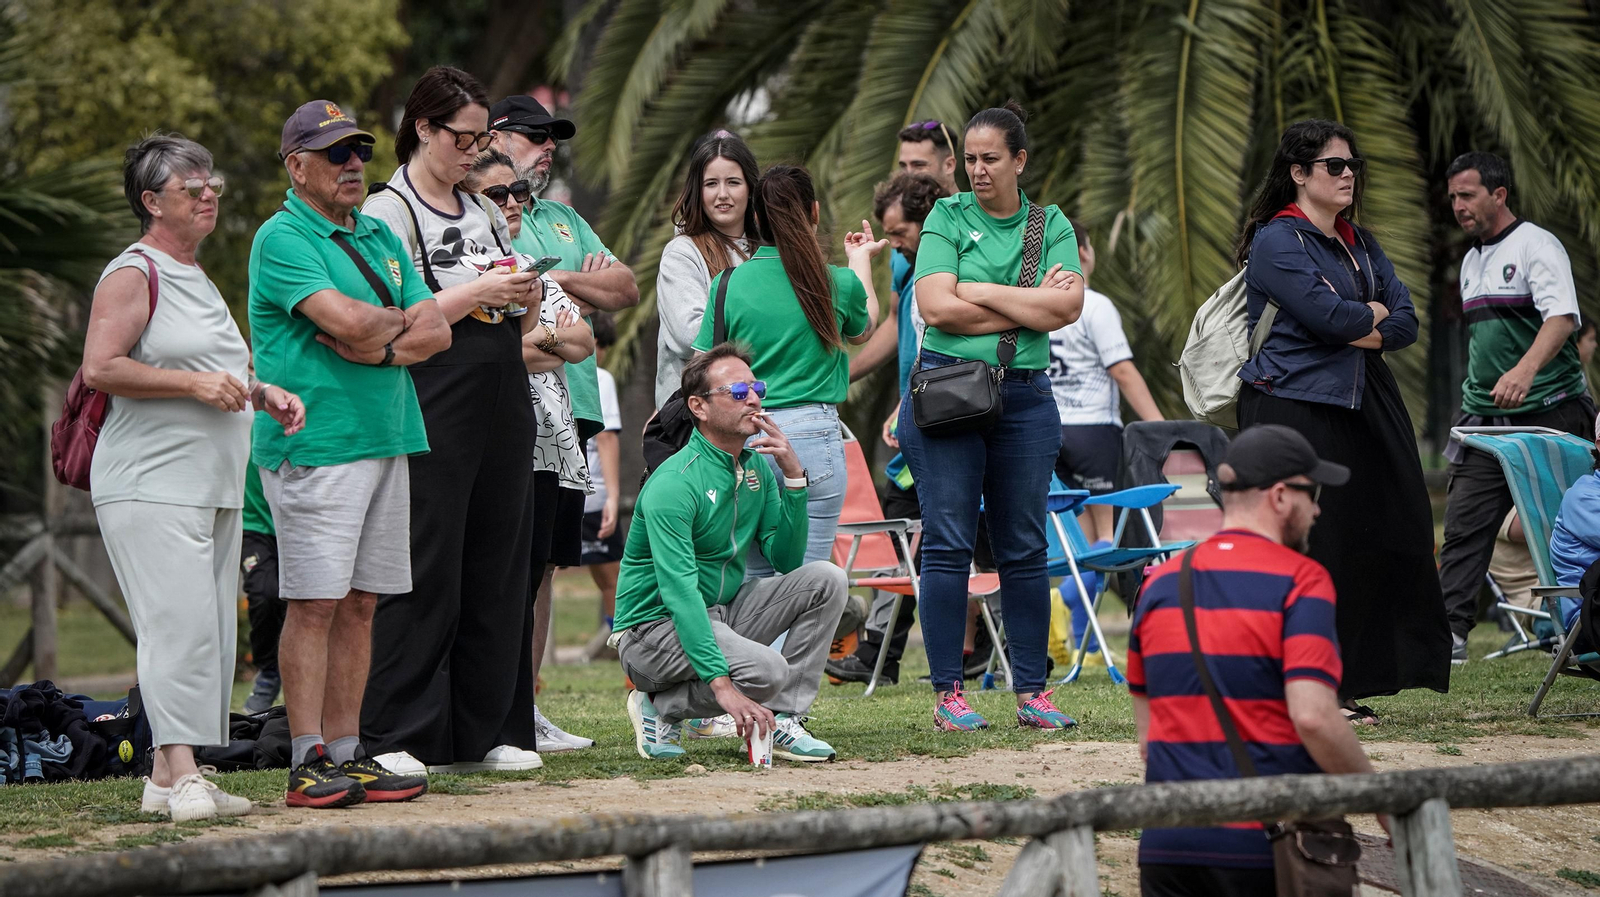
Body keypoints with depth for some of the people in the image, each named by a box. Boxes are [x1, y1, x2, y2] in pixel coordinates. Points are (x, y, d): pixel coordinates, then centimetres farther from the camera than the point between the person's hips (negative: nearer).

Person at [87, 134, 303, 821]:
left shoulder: (197, 280, 22)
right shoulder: (133, 274, -6)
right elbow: (100, 368, -18)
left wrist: (260, 393, 15)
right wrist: (195, 383, -17)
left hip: (215, 487, 9)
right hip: (151, 487, -9)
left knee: (211, 633, 5)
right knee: (179, 625, -16)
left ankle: (170, 777, 8)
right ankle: (178, 775, -19)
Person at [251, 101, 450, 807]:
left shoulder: (380, 237, 18)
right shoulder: (282, 239, -7)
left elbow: (436, 331, 11)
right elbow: (348, 320, -20)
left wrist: (383, 348, -8)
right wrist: (400, 320, -1)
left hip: (386, 440, 7)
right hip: (314, 447, -7)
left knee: (359, 604, 8)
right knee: (314, 604, -8)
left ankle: (347, 753, 11)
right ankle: (308, 762, -7)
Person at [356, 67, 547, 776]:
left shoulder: (487, 213, 18)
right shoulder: (387, 212, -3)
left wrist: (527, 304, 2)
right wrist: (477, 294, -15)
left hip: (503, 406, 7)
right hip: (433, 413, -7)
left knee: (498, 570, 6)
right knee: (425, 572, -7)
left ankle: (488, 731, 12)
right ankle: (399, 737, -3)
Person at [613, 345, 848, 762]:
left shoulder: (757, 466, 5)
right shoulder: (674, 484, -21)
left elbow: (786, 560, 2)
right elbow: (679, 592, -30)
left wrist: (793, 476, -10)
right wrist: (721, 683, -40)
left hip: (725, 611, 8)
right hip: (657, 626, -8)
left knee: (826, 579, -8)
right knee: (767, 670, -31)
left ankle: (782, 719, -9)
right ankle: (661, 707, -5)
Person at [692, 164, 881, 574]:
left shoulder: (729, 283, 0)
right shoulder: (839, 284, 0)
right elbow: (862, 330, 24)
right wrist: (861, 260, 39)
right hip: (812, 434, -2)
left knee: (753, 583, 8)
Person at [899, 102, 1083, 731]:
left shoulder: (1051, 226, 9)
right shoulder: (947, 218, 3)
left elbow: (1068, 307, -6)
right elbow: (936, 306, -11)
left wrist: (982, 290, -9)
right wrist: (1029, 305, -7)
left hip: (1024, 398, 2)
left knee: (1024, 548, 6)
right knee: (948, 544, -4)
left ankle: (1031, 691, 11)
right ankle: (948, 692, 0)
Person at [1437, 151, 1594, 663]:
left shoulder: (1536, 246, -8)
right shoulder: (1472, 261, 16)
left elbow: (1562, 318, -23)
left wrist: (1525, 371, -38)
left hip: (1548, 413, -7)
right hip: (1486, 419, 7)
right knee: (1464, 523, -3)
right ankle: (1449, 631, -5)